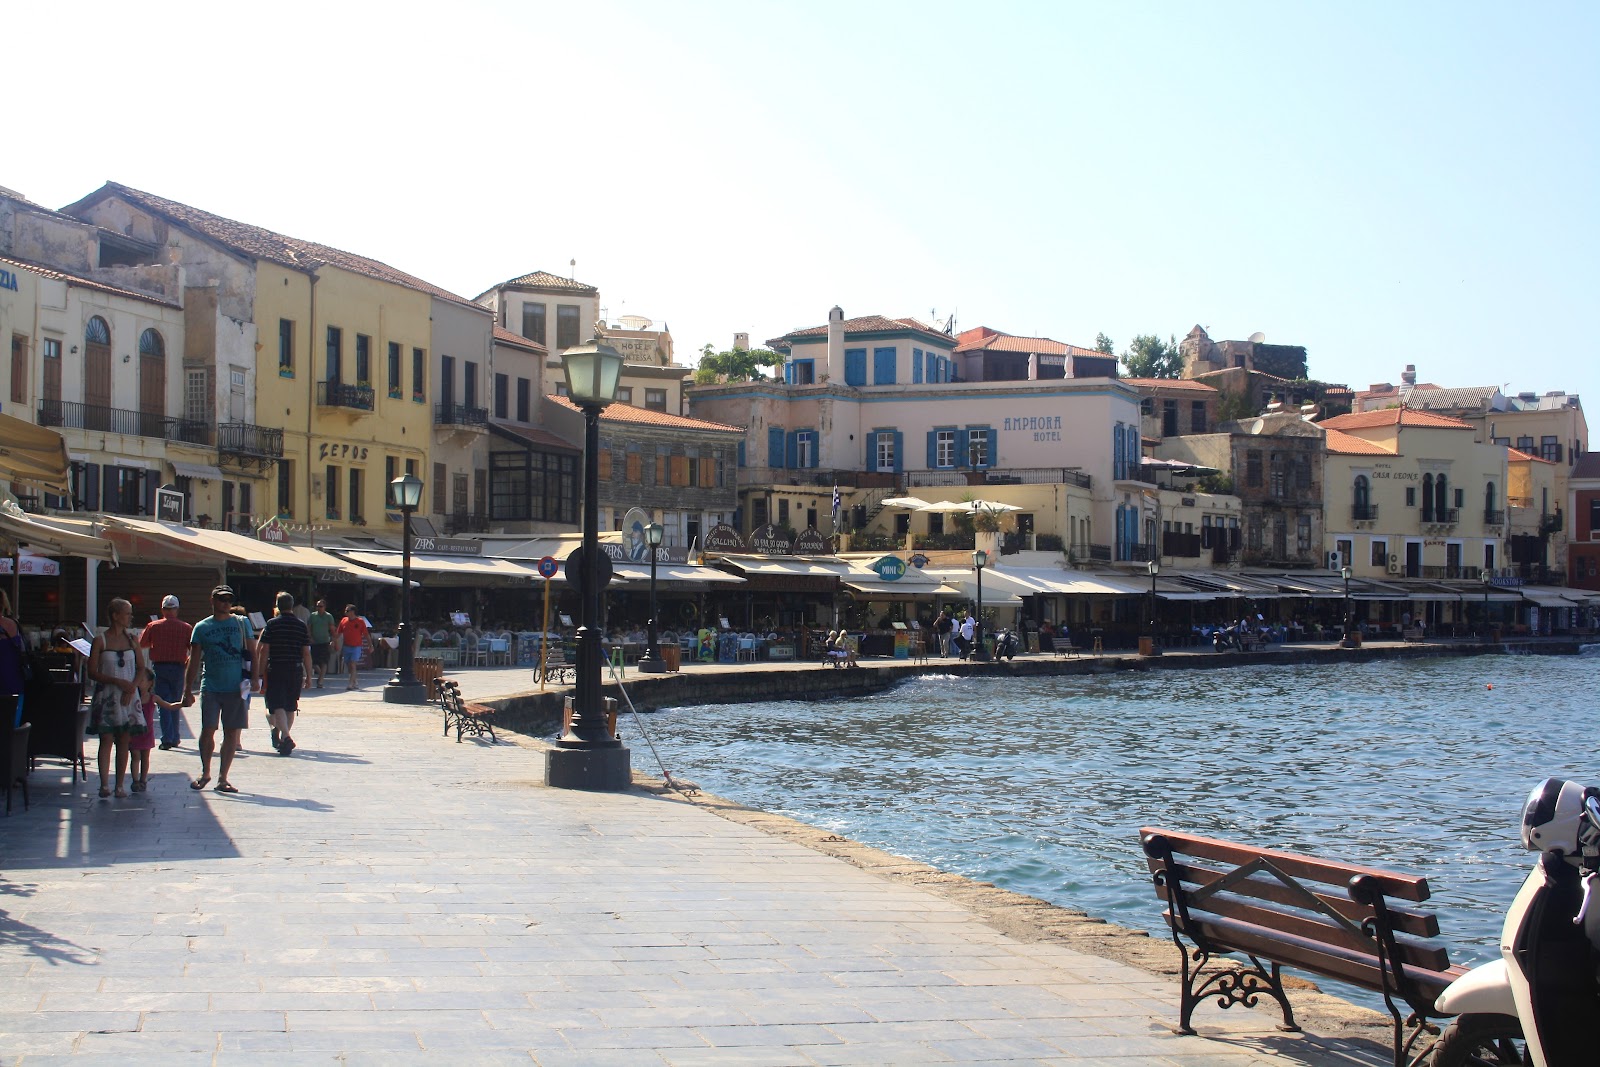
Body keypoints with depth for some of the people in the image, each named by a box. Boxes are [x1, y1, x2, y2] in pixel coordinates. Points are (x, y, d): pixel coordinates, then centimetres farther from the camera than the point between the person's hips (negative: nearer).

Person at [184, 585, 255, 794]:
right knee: (208, 730, -5)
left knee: (232, 733, 2)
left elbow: (252, 652, 10)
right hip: (210, 688, -1)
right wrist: (187, 690, 3)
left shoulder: (242, 623, 8)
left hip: (236, 688, 1)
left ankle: (222, 778, 10)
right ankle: (205, 773, 14)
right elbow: (194, 661, 7)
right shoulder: (202, 627, 7)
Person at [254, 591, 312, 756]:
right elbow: (306, 652, 2)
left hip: (275, 670, -3)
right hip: (296, 671, 3)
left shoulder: (271, 624, -3)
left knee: (277, 706, -7)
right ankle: (284, 736, 26)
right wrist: (308, 675, 8)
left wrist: (260, 674, -1)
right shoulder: (301, 625, 4)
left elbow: (264, 650, -6)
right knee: (290, 707, 16)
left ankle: (286, 737, -25)